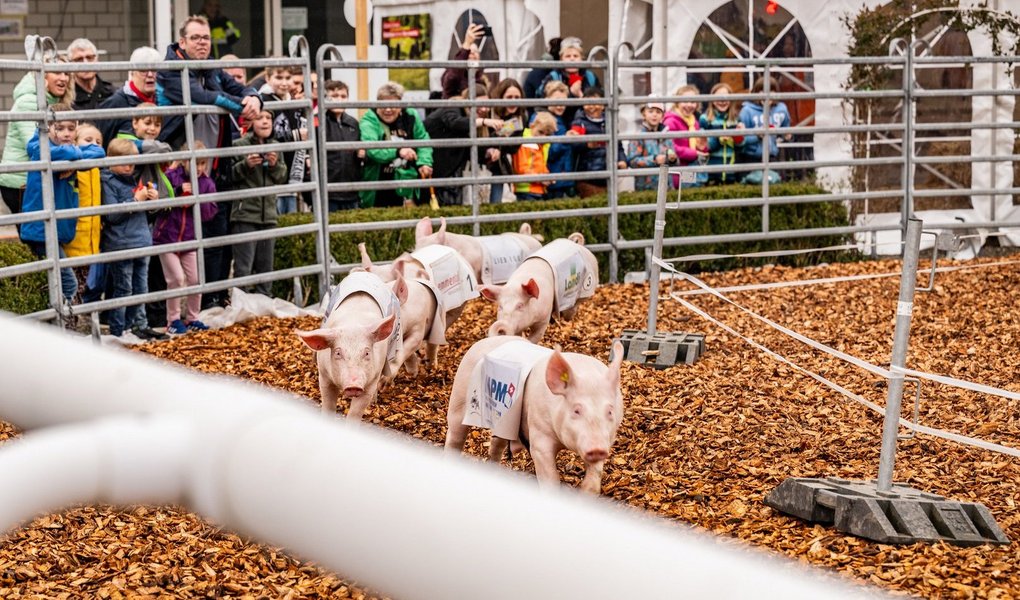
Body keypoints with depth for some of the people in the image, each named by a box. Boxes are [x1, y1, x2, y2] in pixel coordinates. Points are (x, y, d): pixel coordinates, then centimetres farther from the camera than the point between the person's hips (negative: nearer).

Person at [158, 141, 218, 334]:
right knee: (176, 278, -8)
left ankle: (192, 318, 21)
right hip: (167, 237, -4)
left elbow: (211, 211, -3)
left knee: (195, 280, 5)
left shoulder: (207, 183, 3)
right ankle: (173, 320, 5)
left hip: (191, 240, 4)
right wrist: (178, 191, -23)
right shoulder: (170, 176, -8)